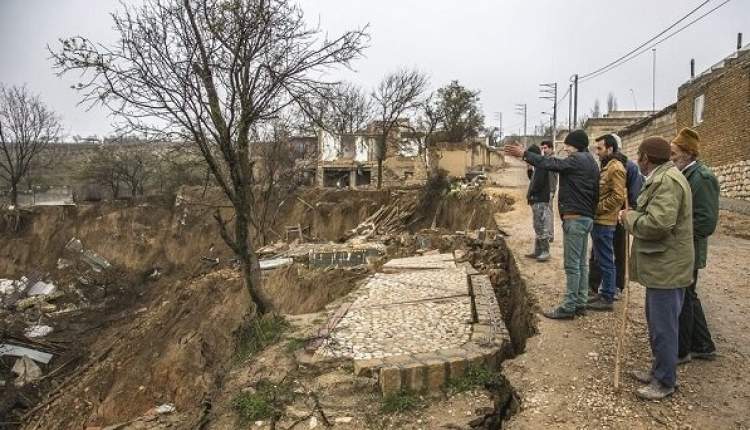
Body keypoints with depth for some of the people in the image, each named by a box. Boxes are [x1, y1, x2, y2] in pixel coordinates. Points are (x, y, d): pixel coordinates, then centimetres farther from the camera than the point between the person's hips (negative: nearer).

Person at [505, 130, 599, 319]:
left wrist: (524, 153, -10)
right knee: (581, 262, 13)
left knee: (572, 264, -7)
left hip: (574, 218, -10)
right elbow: (595, 192, 16)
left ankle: (569, 307, -3)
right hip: (587, 218, 10)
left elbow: (550, 163, -17)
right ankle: (580, 303, 19)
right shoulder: (591, 162, 17)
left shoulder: (577, 159, -13)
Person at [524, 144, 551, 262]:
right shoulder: (538, 166, 16)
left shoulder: (541, 166, -15)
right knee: (538, 227, 13)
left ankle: (545, 253, -2)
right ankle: (537, 251, 20)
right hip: (537, 201, 10)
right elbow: (533, 180, 18)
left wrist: (530, 194, -8)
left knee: (541, 227, -7)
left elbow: (538, 183, -21)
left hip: (540, 201, -10)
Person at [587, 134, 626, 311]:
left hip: (604, 222, -10)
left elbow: (617, 197, -20)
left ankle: (607, 298, 6)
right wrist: (595, 209, 11)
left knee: (605, 261, -2)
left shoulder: (616, 167, -13)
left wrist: (597, 208, -15)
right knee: (599, 259, 16)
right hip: (599, 221, 10)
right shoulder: (606, 166, 18)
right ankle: (603, 293, 26)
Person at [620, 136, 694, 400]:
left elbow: (658, 224, -29)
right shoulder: (661, 178, 14)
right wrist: (634, 216, 6)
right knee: (656, 324, 20)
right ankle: (658, 370, 34)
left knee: (663, 327, 2)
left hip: (666, 269, -11)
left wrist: (630, 217, -13)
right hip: (659, 267, 11)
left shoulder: (667, 181, -20)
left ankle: (665, 382, 15)